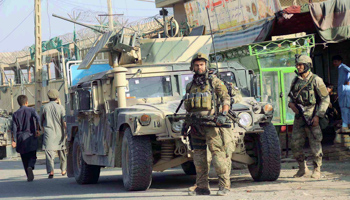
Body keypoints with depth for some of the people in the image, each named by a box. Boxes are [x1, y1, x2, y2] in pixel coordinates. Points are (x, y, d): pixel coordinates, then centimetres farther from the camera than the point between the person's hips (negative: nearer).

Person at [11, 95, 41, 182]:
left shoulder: (16, 114, 6)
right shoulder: (31, 110, 1)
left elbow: (14, 128, 1)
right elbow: (37, 118, -17)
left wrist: (13, 140, 0)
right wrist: (38, 130, -10)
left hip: (20, 138, 2)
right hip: (30, 137, -2)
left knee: (25, 159, 10)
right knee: (32, 156, 4)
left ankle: (29, 176, 6)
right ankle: (30, 167, -26)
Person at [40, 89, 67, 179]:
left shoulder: (44, 107, 3)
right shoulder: (60, 107, -2)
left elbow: (41, 122, 12)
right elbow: (64, 122, -7)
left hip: (48, 134, -1)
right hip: (59, 134, 1)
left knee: (49, 153, -8)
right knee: (62, 153, 17)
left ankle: (51, 171, -24)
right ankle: (63, 170, 30)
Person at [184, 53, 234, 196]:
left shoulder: (215, 82, 3)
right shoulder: (190, 86, 19)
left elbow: (226, 99, -1)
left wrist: (223, 115, -14)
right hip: (195, 124, 6)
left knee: (217, 153, -11)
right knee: (199, 156, 5)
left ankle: (224, 185, -10)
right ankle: (202, 188, 10)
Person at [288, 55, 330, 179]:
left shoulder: (316, 80, -6)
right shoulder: (296, 81, 11)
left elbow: (325, 99, -5)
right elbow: (291, 96, 24)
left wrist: (318, 116, -12)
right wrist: (291, 103, 0)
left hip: (311, 116, -5)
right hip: (299, 117, 6)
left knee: (315, 144, -4)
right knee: (295, 144, 3)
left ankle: (317, 169, 9)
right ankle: (302, 169, 18)